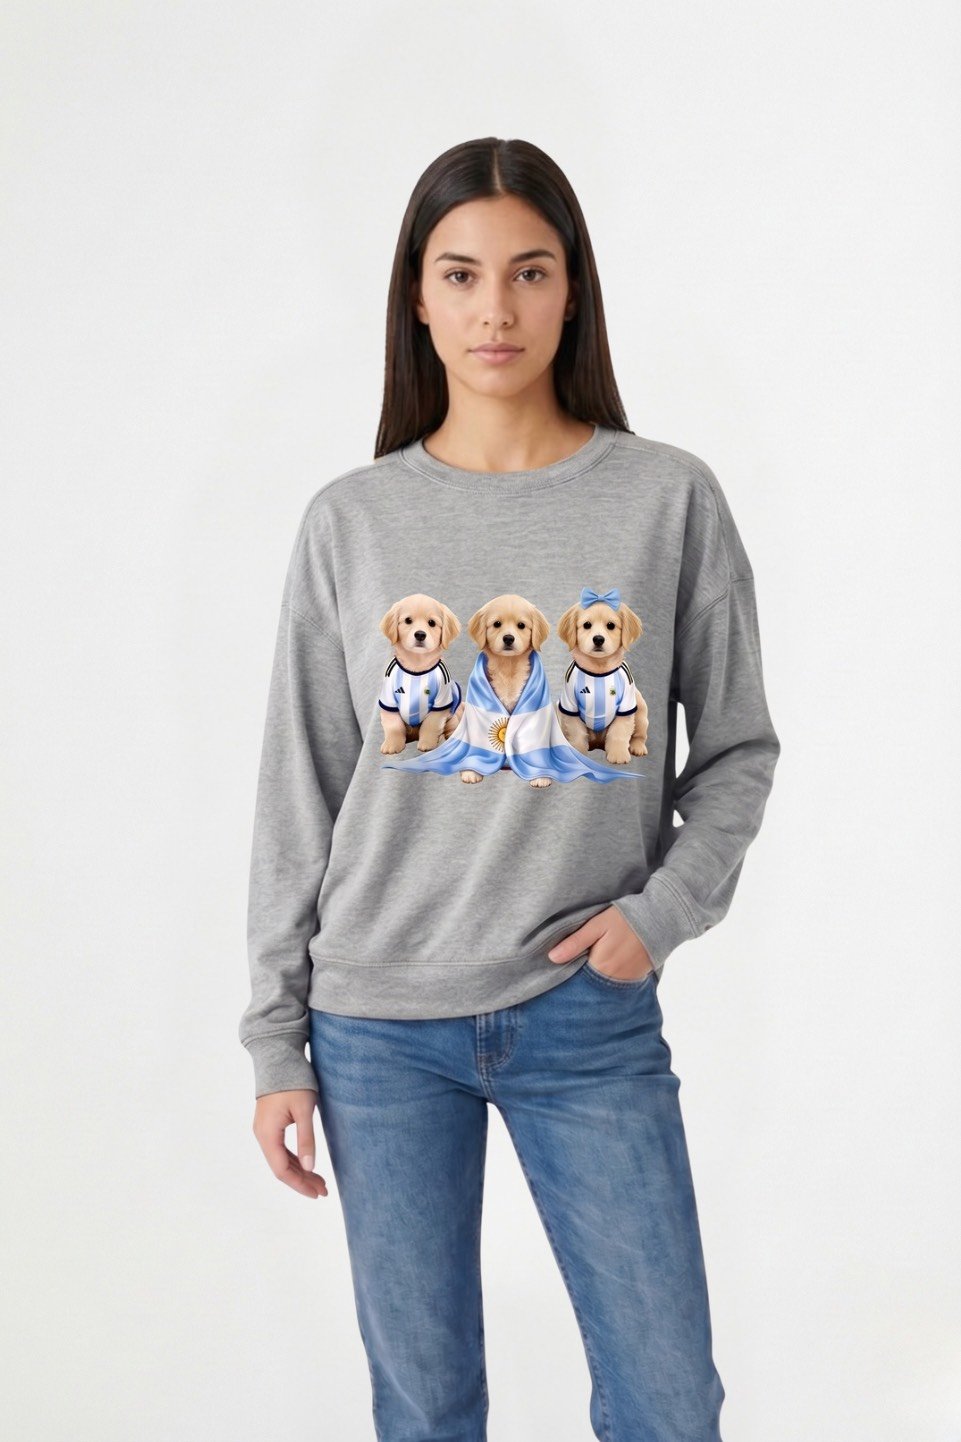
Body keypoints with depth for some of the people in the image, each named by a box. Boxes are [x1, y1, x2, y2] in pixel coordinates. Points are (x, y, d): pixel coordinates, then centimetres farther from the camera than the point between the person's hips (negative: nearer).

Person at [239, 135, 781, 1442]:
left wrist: (664, 908, -10)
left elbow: (738, 748, 6)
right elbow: (298, 796, 4)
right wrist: (275, 1043, 3)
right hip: (380, 1026, 1)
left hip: (591, 1016, 0)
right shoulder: (352, 521, 0)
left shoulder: (671, 499, -3)